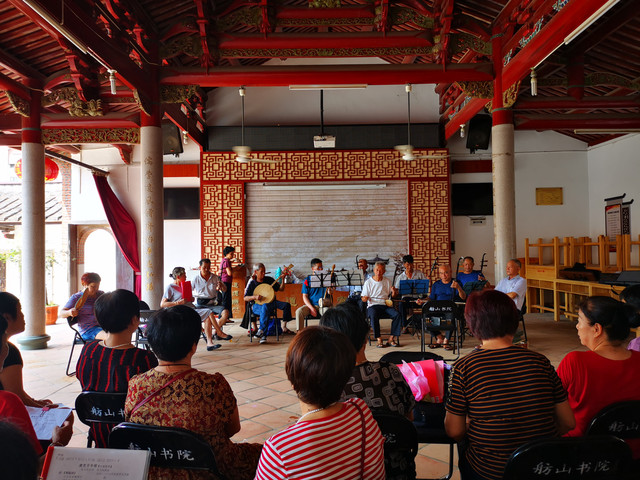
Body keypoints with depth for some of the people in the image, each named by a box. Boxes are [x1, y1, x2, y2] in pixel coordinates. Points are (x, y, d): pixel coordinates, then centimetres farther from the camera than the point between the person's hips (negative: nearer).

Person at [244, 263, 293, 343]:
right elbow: (245, 298, 0)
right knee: (265, 307, -40)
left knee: (286, 305, -18)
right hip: (257, 305, -4)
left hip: (271, 302, 4)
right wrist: (254, 297, -18)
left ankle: (284, 327, -6)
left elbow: (281, 289, 12)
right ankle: (263, 336, -43)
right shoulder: (252, 283, -1)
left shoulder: (269, 279, 8)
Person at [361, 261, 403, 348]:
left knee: (397, 315, -25)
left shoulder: (387, 281, 15)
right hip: (373, 306, -2)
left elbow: (391, 295, 17)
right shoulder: (368, 282, 8)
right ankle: (379, 339, -27)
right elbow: (363, 298, 8)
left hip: (385, 305, 3)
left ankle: (391, 338, -18)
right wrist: (365, 298, -17)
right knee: (373, 316, -36)